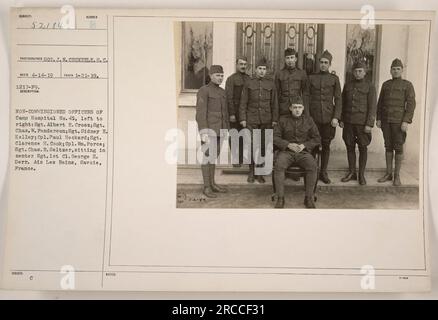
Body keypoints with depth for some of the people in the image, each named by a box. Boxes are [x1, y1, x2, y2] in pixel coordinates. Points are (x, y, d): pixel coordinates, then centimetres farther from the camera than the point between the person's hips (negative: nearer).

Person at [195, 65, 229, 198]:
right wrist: (204, 132, -22)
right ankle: (206, 187, 1)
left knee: (213, 156, 12)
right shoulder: (203, 91, -11)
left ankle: (212, 184, 21)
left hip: (218, 129, 8)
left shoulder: (221, 92, 14)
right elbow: (200, 113, -16)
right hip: (208, 128, -8)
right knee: (208, 156, -6)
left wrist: (227, 130, 15)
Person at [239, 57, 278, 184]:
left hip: (266, 120, 2)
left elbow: (274, 103, 8)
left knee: (263, 146, 4)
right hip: (251, 120, -1)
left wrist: (274, 119, 3)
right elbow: (243, 103, 3)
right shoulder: (248, 83, 4)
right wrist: (242, 119, -4)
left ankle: (259, 172, 13)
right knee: (252, 146, -3)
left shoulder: (270, 84, 8)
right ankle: (251, 172, 8)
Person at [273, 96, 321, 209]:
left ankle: (309, 197, -19)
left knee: (313, 166, -31)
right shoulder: (283, 120, 8)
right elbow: (274, 137, 2)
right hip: (286, 151, 0)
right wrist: (288, 144, -13)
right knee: (279, 166, -33)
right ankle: (280, 198, -24)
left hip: (304, 152, 1)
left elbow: (317, 139, 8)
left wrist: (304, 145, -9)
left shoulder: (308, 120, 10)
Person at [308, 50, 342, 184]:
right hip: (314, 117, 0)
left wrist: (336, 117, -6)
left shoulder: (334, 79, 5)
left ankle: (323, 172, 17)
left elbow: (338, 99, 3)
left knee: (326, 145, 6)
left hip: (328, 118, 0)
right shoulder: (311, 77, 6)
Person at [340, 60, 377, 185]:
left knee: (363, 148, 3)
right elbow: (343, 103, 12)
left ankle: (361, 175, 12)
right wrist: (341, 120, 5)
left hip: (362, 123, -3)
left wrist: (369, 124, -13)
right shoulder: (347, 85, 8)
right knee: (350, 147, 8)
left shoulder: (370, 87, -3)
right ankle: (352, 172, 19)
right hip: (349, 123, 4)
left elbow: (372, 107, -7)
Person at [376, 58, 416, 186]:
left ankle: (397, 176, 6)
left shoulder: (408, 85, -4)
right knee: (388, 146, 7)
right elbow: (380, 103, 11)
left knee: (398, 148, -2)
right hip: (386, 120, 4)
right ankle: (388, 174, 14)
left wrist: (406, 121, -18)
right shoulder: (386, 84, 10)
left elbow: (411, 104, -10)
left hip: (399, 121, -4)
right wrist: (378, 119, 3)